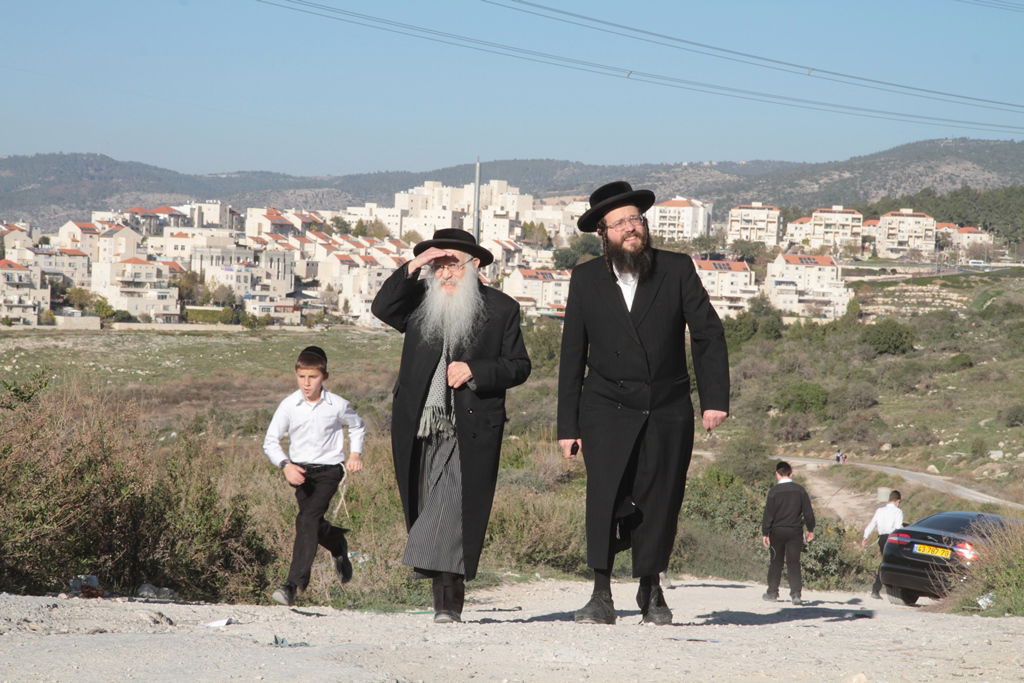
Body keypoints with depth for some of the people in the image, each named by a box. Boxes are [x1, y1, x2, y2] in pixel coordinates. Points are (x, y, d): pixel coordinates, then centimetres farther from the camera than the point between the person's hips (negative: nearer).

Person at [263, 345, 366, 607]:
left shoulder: (337, 406, -6)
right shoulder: (289, 405, -7)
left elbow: (356, 426, 16)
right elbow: (271, 441, -6)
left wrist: (355, 453, 4)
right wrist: (286, 465, -21)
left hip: (329, 469, -3)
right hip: (300, 471, 3)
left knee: (308, 519, -19)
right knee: (314, 525, 12)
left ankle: (293, 584, -22)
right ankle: (338, 545, 50)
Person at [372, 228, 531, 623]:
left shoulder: (500, 308, 6)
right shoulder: (420, 302, 12)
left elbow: (518, 366, 6)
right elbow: (382, 308, -5)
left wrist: (474, 370, -9)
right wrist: (412, 268, -11)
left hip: (469, 432, -4)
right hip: (420, 428, 4)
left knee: (451, 507, -17)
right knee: (431, 512, 6)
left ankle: (446, 600, -20)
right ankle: (449, 599, 13)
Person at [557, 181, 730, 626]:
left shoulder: (677, 270, 2)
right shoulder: (586, 280, 4)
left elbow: (708, 333, 2)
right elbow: (572, 355, 7)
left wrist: (715, 398, -8)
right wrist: (568, 425, 3)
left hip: (667, 410, 1)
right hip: (607, 409, -1)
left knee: (659, 502, 1)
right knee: (604, 496, -16)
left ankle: (651, 592, 19)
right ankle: (601, 596, -14)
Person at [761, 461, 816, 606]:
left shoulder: (774, 491, -8)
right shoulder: (799, 490, 0)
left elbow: (768, 514, -8)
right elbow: (808, 511, 4)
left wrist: (765, 533, -4)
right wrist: (810, 530, 14)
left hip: (777, 531, -2)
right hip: (795, 531, 2)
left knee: (776, 562, 11)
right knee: (794, 563, 2)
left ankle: (772, 592, 18)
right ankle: (796, 594, -8)